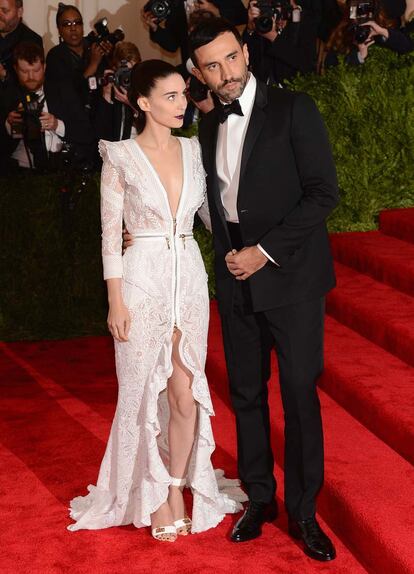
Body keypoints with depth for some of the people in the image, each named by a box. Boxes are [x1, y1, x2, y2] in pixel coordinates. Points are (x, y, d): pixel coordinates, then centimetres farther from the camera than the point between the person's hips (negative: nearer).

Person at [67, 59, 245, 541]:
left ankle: (177, 490, 22)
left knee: (185, 393, 5)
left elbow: (212, 211, 12)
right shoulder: (121, 158, -5)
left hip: (190, 278, 4)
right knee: (145, 392, 6)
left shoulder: (193, 151, 7)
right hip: (143, 280, -4)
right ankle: (154, 497, 20)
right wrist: (115, 301, -9)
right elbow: (110, 234, -5)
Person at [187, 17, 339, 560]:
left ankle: (303, 512, 14)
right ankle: (259, 498, 25)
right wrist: (226, 253, 4)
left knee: (300, 394, 0)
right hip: (236, 277, 5)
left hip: (291, 276, -5)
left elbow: (324, 192, -12)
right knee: (246, 394, 10)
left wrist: (265, 251, -15)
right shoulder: (209, 126, 11)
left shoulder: (294, 109, -7)